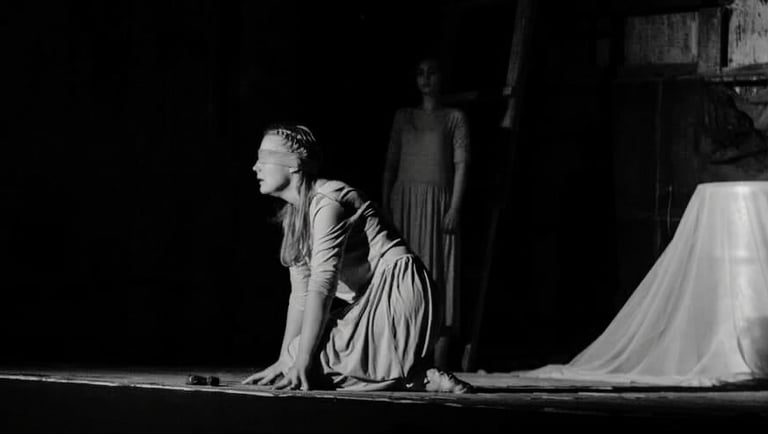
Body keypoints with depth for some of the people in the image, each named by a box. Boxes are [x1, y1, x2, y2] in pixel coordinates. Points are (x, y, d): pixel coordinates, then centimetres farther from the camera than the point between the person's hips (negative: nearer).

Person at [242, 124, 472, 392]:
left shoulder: (327, 201, -16)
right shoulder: (293, 216, 14)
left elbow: (322, 285, -23)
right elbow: (300, 294, 14)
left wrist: (300, 362, -25)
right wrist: (283, 362, 7)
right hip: (367, 301, 10)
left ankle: (420, 379, -14)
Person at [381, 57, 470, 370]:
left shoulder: (454, 118, 8)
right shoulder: (403, 117, 16)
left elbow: (461, 165, 1)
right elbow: (390, 163, 14)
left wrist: (455, 208, -10)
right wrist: (384, 207, 4)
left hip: (438, 203, -3)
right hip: (405, 201, 3)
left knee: (439, 276, -7)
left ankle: (438, 361, -10)